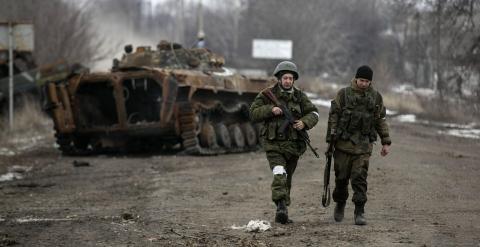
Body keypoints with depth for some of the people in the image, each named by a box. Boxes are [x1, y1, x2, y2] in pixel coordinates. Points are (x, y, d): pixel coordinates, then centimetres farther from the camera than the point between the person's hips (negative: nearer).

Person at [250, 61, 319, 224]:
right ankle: (281, 206, -34)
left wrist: (304, 122, -13)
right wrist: (270, 110, -19)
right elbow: (253, 114, -4)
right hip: (274, 145, -4)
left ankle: (282, 215, 23)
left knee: (287, 180, 13)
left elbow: (313, 113, 8)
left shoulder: (299, 96, 6)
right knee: (279, 174, -24)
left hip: (293, 145, 4)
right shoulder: (268, 94, -2)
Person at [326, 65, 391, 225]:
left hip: (363, 145, 0)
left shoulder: (376, 97, 6)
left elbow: (381, 120, 13)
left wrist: (386, 142, 10)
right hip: (344, 143, 0)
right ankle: (340, 204, 31)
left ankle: (359, 212, -6)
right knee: (341, 177, 7)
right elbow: (333, 116, 1)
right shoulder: (344, 94, -1)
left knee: (359, 178, -8)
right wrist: (330, 139, -4)